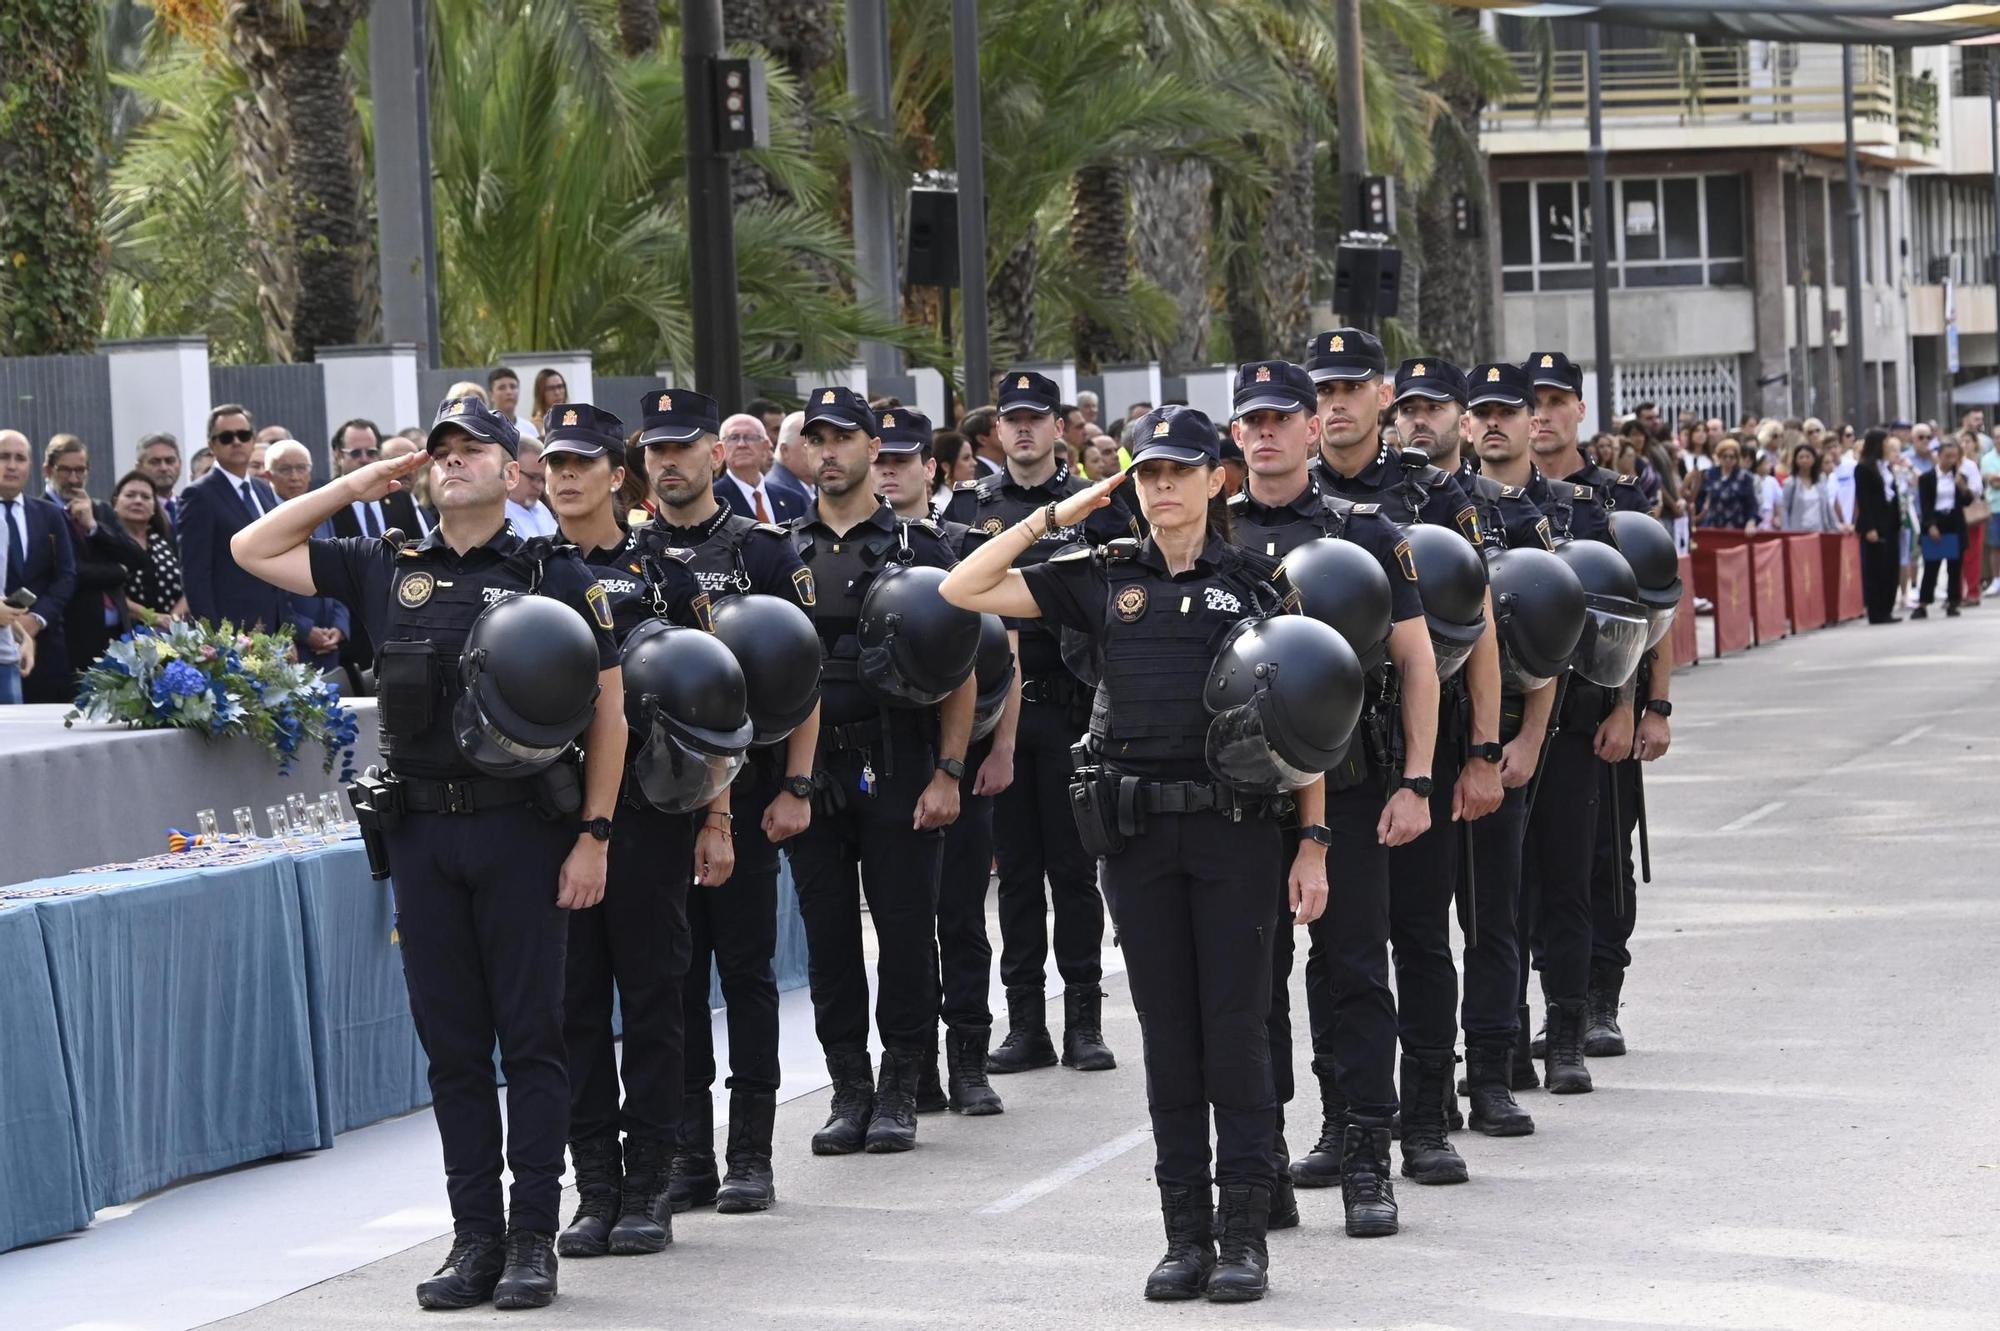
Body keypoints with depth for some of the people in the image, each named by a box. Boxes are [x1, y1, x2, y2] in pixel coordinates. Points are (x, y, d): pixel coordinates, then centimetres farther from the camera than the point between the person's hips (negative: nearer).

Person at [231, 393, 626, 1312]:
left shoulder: (554, 574, 1)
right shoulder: (387, 571, 10)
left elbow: (607, 708, 0)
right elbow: (253, 549, 14)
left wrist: (593, 834, -6)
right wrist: (353, 487, 8)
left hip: (522, 831, -3)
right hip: (422, 832, 4)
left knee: (531, 1037, 0)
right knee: (451, 1043, 6)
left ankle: (534, 1239, 5)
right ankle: (475, 1236, 13)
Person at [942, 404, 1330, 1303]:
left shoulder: (1261, 581, 2)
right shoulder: (1103, 579, 7)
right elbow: (963, 590, 2)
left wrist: (1312, 844, -3)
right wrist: (1055, 516, 2)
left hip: (1238, 828, -2)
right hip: (1138, 830, 2)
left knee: (1234, 1025, -2)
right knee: (1167, 1031, 5)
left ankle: (1245, 1234, 4)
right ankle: (1185, 1235, 11)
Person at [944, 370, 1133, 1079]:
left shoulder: (1099, 506, 3)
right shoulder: (968, 506, 9)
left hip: (1072, 709, -2)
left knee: (1073, 865, 1)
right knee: (1015, 866, 6)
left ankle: (1084, 1020, 7)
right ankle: (1026, 1022, 11)